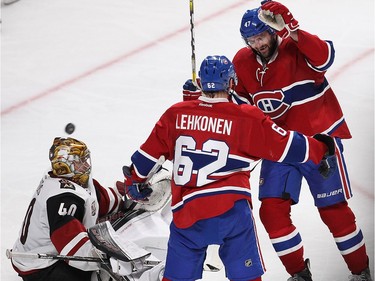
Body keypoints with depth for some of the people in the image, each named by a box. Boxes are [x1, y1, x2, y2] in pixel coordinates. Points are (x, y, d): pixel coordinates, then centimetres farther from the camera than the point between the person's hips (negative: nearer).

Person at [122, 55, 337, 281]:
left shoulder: (176, 114, 7)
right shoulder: (247, 119, -3)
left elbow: (149, 154, 14)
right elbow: (286, 146, 2)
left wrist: (134, 181, 32)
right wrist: (321, 150, 19)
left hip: (185, 212, 3)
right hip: (232, 209, -3)